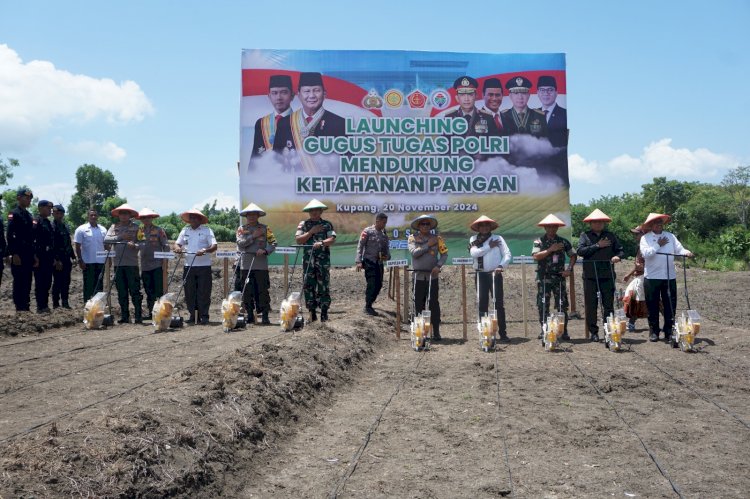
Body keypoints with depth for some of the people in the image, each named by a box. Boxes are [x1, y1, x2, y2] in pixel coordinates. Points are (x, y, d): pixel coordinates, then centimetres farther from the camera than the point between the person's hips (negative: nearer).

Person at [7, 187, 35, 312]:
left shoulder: (28, 215, 17)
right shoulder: (14, 214, -8)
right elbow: (10, 235, -15)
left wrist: (34, 255, 17)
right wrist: (14, 254, -20)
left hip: (28, 255, 8)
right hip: (18, 255, -8)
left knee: (27, 282, 11)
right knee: (19, 282, -4)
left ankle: (26, 307, 17)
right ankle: (19, 308, 0)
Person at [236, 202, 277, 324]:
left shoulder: (265, 228, 8)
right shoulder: (241, 229, 12)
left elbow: (273, 243, 1)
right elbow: (240, 243, -2)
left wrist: (265, 251, -16)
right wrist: (253, 236, -9)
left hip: (261, 264, -2)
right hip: (245, 264, 2)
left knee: (263, 290, -5)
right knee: (247, 291, 4)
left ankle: (265, 316, -1)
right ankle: (250, 315, 13)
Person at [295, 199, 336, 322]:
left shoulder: (327, 224, 8)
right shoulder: (303, 224, 12)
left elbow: (332, 239, -6)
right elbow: (298, 240, 0)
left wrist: (322, 243, -23)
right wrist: (311, 232, -7)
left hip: (323, 260, -2)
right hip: (308, 260, 2)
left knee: (324, 286, -3)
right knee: (309, 285, 2)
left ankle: (324, 312, 2)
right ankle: (312, 312, 9)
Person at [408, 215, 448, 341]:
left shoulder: (437, 239, 4)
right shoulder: (412, 238, 2)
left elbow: (444, 254, 1)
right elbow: (414, 252, -13)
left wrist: (438, 265, -14)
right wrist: (428, 245, -12)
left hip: (433, 276, 0)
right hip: (419, 276, 0)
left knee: (434, 304, 0)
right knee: (418, 304, 4)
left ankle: (436, 332, 5)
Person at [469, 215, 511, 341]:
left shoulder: (498, 239, 7)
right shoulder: (474, 239, 9)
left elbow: (507, 254, 1)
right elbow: (473, 253, -9)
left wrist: (501, 266, -15)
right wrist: (489, 247, -8)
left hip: (495, 274, -1)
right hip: (481, 275, 1)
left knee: (499, 303, -4)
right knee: (482, 304, 3)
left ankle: (503, 333, -2)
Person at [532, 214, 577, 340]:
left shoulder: (563, 241, 10)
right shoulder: (539, 241, 4)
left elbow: (573, 255, 14)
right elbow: (535, 256, -10)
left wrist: (569, 269, 0)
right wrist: (550, 249, -13)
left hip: (559, 277, 1)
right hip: (543, 277, -1)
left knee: (562, 305, -1)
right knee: (543, 305, 1)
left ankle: (564, 331, 4)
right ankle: (543, 330, 9)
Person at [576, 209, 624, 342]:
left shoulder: (610, 236, 13)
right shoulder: (585, 235, 6)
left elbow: (620, 250, 12)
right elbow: (580, 251, -8)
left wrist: (618, 256, -10)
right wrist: (597, 245, -10)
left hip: (607, 276, 2)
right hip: (590, 276, -1)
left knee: (608, 305, 2)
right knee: (591, 305, 1)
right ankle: (593, 332, 9)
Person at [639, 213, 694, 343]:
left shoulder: (670, 236, 11)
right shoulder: (645, 238, 1)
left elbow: (679, 249, 1)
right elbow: (646, 253, -13)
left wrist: (687, 252, -19)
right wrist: (659, 245, -7)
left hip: (670, 277, 2)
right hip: (652, 277, -2)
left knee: (670, 306, 3)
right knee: (653, 306, 4)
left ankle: (669, 332, 11)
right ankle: (654, 332, 14)